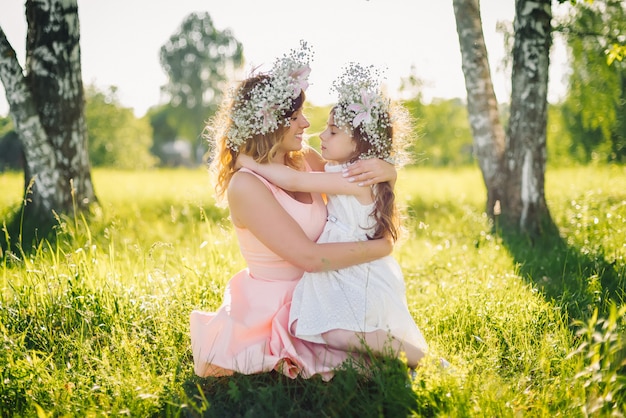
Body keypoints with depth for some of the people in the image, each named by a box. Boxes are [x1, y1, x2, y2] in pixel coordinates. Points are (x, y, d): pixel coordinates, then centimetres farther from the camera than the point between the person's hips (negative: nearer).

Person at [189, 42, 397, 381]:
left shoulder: (306, 161, -2)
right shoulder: (245, 186, -22)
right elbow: (309, 257, -26)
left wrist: (384, 170, -14)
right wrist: (382, 248, -17)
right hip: (268, 311, -7)